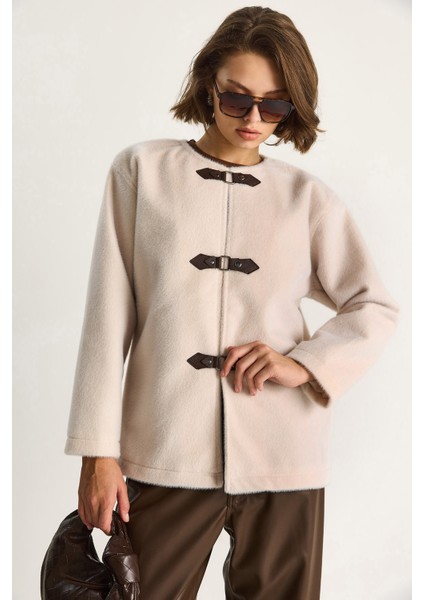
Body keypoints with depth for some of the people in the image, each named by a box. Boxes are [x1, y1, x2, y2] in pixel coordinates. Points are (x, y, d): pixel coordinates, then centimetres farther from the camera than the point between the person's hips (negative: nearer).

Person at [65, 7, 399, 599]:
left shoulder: (309, 197, 7)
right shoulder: (142, 169, 5)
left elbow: (377, 308, 13)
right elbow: (109, 315, 2)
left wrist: (306, 363, -6)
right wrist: (98, 451, -2)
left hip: (284, 461, 1)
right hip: (164, 457, -1)